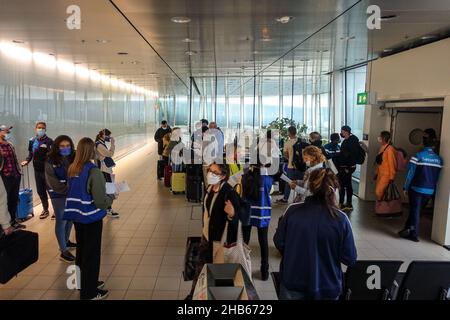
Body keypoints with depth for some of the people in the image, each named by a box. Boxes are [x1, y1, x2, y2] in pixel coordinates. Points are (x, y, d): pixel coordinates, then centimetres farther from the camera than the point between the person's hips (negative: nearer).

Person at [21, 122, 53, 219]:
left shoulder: (49, 141, -9)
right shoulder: (32, 141, 6)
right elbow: (30, 154, 15)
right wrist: (27, 160, -2)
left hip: (48, 170, -5)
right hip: (37, 170, 5)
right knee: (40, 191, 14)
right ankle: (45, 210, 30)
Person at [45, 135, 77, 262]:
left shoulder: (74, 158, -1)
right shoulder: (51, 161, -11)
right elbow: (52, 181, -16)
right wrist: (68, 190, -24)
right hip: (58, 195, -4)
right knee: (61, 221, 2)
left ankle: (66, 241, 39)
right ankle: (64, 251, 12)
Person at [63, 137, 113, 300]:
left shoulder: (72, 169, -1)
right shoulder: (94, 172, -22)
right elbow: (100, 202, -23)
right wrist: (111, 197, -3)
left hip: (77, 215, 7)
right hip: (91, 218, -7)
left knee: (81, 249, 21)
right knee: (91, 253, 7)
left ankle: (85, 282, 39)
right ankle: (89, 292, 20)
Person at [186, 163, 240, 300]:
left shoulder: (229, 193, -26)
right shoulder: (210, 187, -2)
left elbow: (234, 220, -26)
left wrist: (231, 214, -47)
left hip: (219, 240, -8)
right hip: (206, 236, 8)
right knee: (201, 268, 24)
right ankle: (194, 294, 45)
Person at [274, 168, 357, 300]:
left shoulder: (293, 211, -15)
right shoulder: (340, 219, -17)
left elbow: (279, 242, -5)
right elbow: (350, 259, -11)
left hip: (292, 283, 0)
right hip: (327, 288, 0)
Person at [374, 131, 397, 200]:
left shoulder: (389, 149, -17)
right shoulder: (382, 148, 11)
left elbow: (392, 163, -17)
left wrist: (392, 177, -16)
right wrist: (376, 173, 18)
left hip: (386, 175, -9)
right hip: (380, 174, 9)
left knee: (378, 192, -15)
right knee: (378, 191, 11)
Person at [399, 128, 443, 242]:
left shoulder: (418, 156, -12)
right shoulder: (439, 159, 0)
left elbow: (410, 173, -10)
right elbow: (438, 176, 4)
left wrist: (406, 187, -2)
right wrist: (433, 188, 14)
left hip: (417, 189, -4)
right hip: (430, 191, 4)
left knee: (415, 211, 6)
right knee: (417, 210, 15)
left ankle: (414, 234, 10)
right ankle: (409, 230, 23)